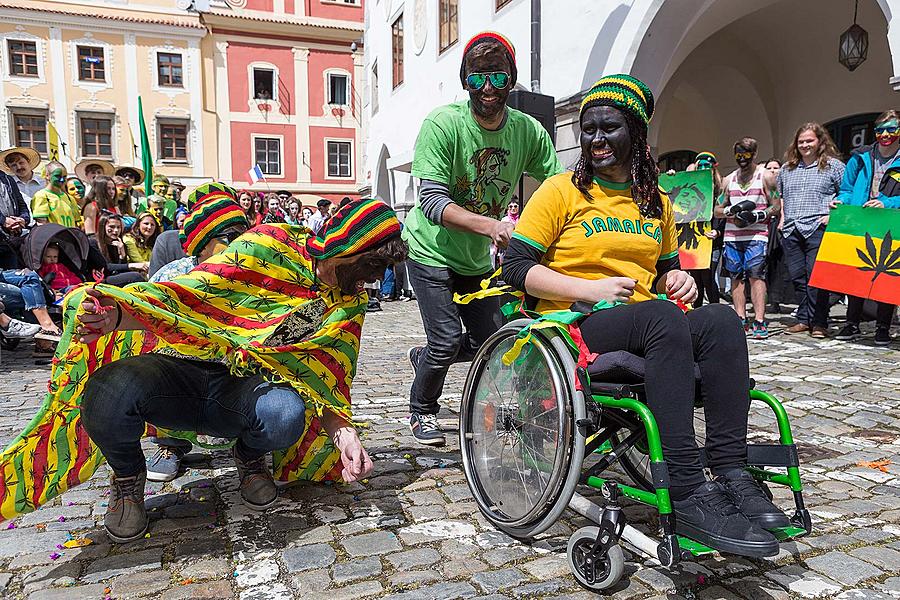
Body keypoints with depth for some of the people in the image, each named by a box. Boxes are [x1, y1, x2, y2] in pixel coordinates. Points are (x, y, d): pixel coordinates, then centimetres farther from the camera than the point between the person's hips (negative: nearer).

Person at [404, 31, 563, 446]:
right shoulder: (442, 124, -21)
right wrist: (489, 224, -44)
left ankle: (422, 356, 38)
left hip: (478, 258, 5)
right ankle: (421, 410, 20)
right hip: (432, 251, -5)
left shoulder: (529, 131, -10)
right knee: (447, 341, -10)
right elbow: (432, 200, -29)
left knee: (489, 343, 8)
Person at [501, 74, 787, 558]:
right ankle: (688, 495, -37)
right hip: (577, 326, -5)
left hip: (653, 328, 5)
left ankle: (730, 473, -26)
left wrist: (677, 279, 5)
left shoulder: (656, 201, 19)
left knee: (721, 319, -25)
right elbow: (517, 268, -5)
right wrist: (590, 288, -16)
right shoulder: (562, 190, 2)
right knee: (661, 316, -35)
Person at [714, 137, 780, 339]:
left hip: (756, 235, -4)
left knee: (756, 275, -12)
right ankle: (741, 320, 7)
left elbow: (776, 207, 3)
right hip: (732, 236, 4)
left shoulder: (765, 177, 7)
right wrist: (731, 210, -3)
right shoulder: (728, 180, 18)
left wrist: (758, 215, -13)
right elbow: (717, 210, 17)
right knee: (736, 277, 3)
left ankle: (759, 321, -13)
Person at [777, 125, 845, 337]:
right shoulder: (786, 169, 17)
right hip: (790, 231, 5)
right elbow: (780, 195, 29)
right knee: (797, 277, 7)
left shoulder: (833, 166, 4)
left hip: (818, 230, -5)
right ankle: (803, 319, 16)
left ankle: (818, 323, -1)